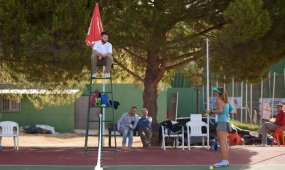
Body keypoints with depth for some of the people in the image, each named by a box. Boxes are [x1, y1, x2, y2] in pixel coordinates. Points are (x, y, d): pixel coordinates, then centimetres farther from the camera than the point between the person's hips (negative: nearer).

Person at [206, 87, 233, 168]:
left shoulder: (219, 99, -8)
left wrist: (211, 111, -7)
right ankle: (226, 160, 10)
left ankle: (224, 161, -13)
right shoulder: (226, 100, 15)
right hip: (226, 122, 9)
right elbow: (231, 109, 16)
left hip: (222, 122, -9)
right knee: (225, 143, 9)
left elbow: (220, 110, -18)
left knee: (222, 143, -9)